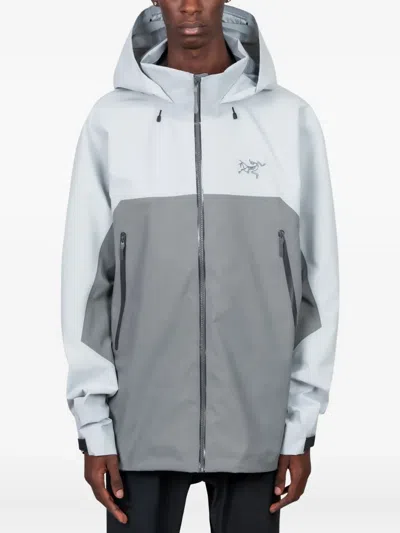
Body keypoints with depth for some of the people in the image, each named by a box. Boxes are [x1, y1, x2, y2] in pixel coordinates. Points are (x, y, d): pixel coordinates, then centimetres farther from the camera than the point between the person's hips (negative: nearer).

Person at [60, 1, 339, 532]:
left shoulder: (291, 120, 0)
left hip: (256, 422, 0)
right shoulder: (112, 119, 0)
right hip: (141, 421, 0)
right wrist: (93, 419, -2)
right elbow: (86, 277, 1)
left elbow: (317, 279, 2)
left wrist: (302, 422, 1)